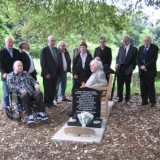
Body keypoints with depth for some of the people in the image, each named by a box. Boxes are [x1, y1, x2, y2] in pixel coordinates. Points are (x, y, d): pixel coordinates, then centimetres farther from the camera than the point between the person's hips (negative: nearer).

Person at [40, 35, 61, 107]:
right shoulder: (44, 50, -6)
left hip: (55, 73, 6)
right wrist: (46, 73, -15)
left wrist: (58, 71, 10)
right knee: (47, 89, 2)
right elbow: (42, 63, -10)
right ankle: (46, 103, 15)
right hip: (48, 74, -6)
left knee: (53, 89, 8)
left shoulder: (56, 49, 13)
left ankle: (51, 102, 19)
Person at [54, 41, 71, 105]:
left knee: (63, 86, 16)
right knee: (56, 87, -3)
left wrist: (68, 69, 7)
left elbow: (69, 61, 17)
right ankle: (55, 99, 4)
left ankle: (63, 97, 28)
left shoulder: (66, 53, 10)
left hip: (64, 72, 7)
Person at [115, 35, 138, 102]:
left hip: (128, 69, -4)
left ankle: (127, 98, 18)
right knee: (119, 84, 4)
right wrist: (117, 63, -3)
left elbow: (134, 60, -2)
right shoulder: (121, 48, 14)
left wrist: (132, 68, -11)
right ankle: (120, 97, 15)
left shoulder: (134, 49, 0)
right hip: (120, 68, 4)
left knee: (127, 84, 6)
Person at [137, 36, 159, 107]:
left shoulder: (154, 47, -2)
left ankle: (153, 101, 10)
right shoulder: (141, 48, 13)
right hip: (142, 71, 4)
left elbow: (154, 59, -11)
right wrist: (141, 66, -8)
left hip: (150, 71, -4)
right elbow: (138, 59, 9)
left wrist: (146, 66, -17)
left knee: (150, 87, 0)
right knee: (143, 87, 5)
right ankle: (144, 101, 13)